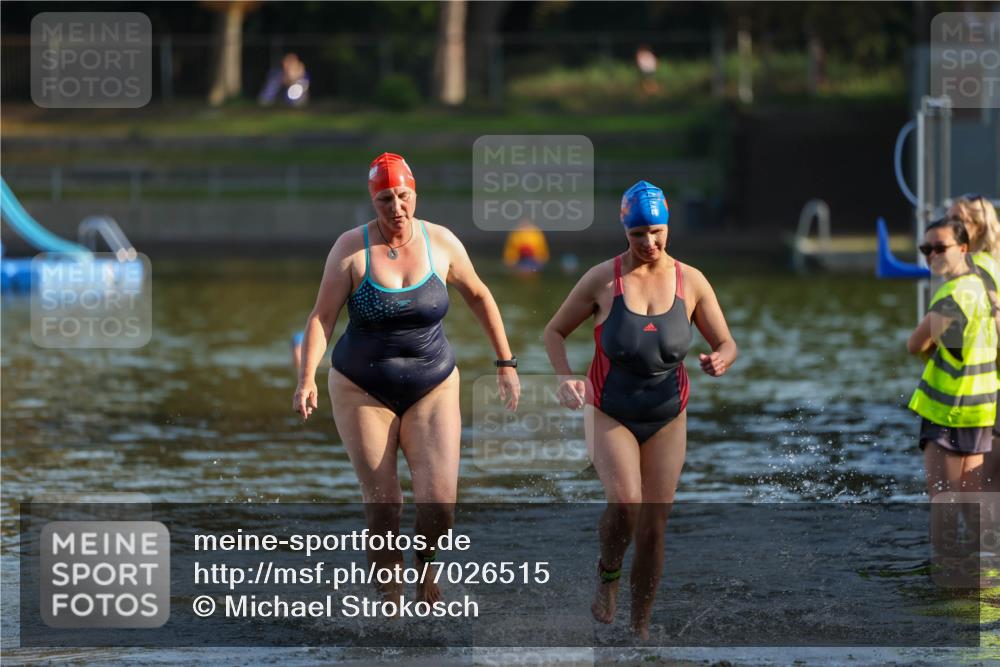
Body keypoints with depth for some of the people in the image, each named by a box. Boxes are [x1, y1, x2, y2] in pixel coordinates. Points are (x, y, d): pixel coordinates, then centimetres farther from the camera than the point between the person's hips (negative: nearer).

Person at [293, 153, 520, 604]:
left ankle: (426, 564, 19)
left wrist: (505, 364, 11)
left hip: (433, 387, 1)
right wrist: (307, 378, -24)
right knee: (381, 501, -4)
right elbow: (322, 317, -11)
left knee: (440, 498, -12)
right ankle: (389, 594, 13)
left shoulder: (441, 243, -4)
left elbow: (479, 297, 11)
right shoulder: (352, 247, -9)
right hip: (363, 391, -1)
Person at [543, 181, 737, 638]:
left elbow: (727, 344, 1)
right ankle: (607, 574, 4)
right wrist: (565, 378, -20)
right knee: (624, 503, -26)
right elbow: (555, 331, -1)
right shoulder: (603, 279, -11)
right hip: (610, 415, -2)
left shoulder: (691, 283, -5)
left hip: (667, 419, 2)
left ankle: (641, 626, 18)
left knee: (654, 528, 2)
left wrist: (720, 360, -24)